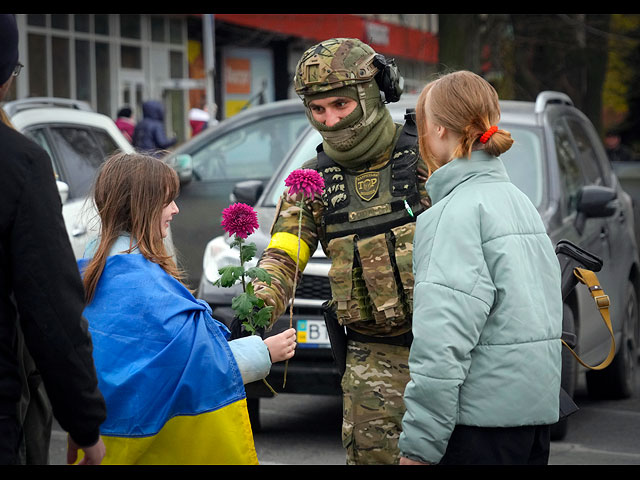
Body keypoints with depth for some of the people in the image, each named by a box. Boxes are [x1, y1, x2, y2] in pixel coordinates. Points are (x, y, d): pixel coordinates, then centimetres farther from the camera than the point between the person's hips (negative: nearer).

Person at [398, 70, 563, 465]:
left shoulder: (456, 212, -13)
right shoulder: (520, 201, 13)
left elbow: (443, 340, -20)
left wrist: (419, 447, -19)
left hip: (480, 423, -8)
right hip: (536, 410, 9)